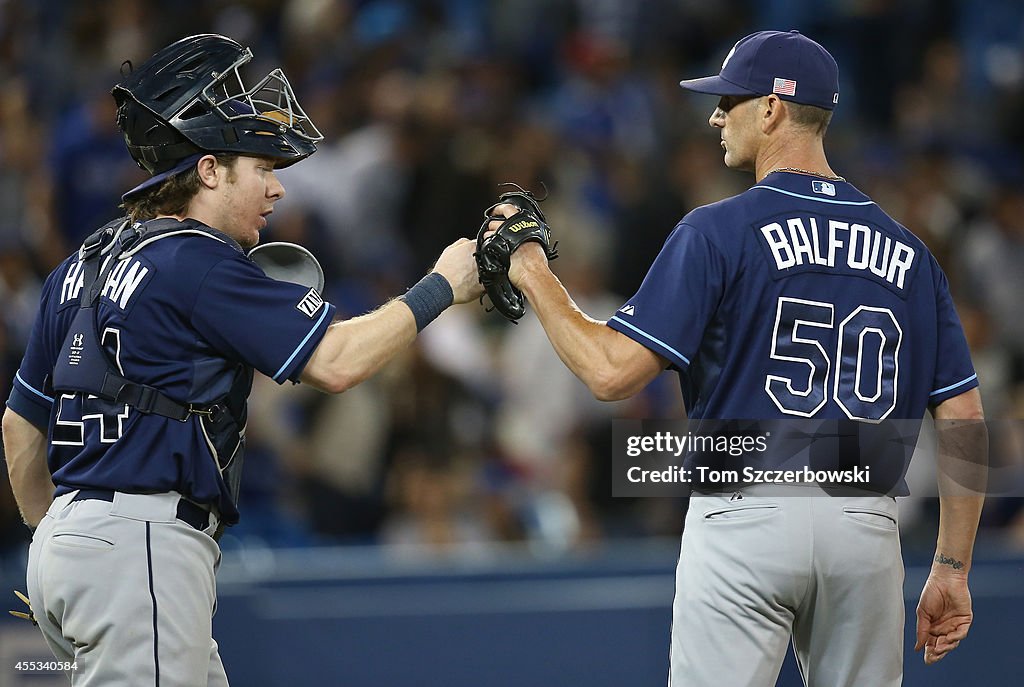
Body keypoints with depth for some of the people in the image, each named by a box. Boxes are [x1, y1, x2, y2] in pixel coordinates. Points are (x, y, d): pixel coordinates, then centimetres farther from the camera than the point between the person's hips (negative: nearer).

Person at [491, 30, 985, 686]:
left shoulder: (718, 231, -4)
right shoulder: (907, 252, 10)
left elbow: (613, 372, -11)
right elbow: (966, 420, 8)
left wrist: (536, 277, 4)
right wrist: (951, 571, 13)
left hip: (746, 520, -4)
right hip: (869, 532, 4)